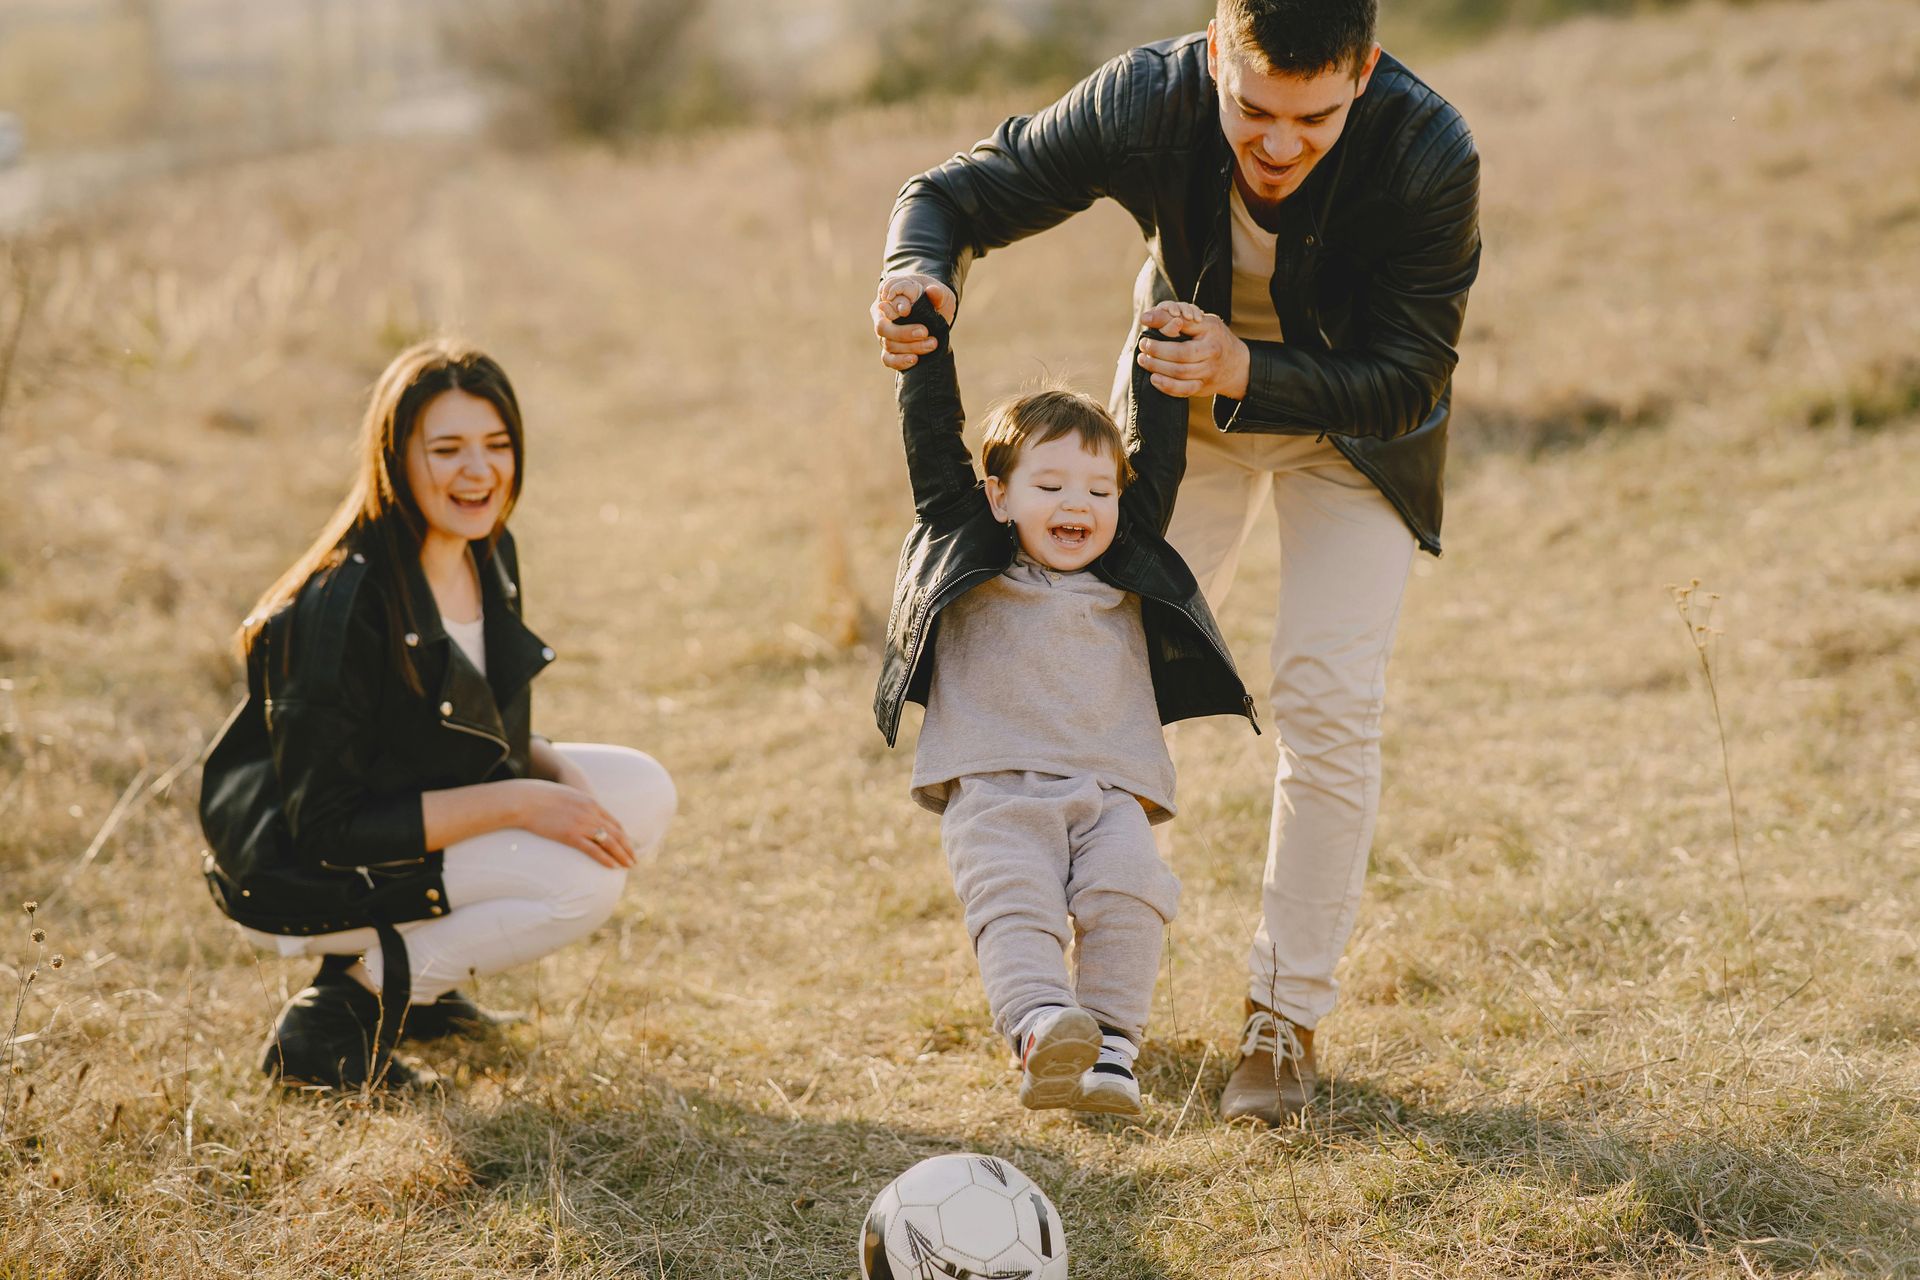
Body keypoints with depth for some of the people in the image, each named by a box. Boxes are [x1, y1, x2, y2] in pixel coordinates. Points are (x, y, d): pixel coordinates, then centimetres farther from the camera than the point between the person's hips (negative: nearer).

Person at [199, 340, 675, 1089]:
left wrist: (561, 774, -10)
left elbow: (488, 734, 13)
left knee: (643, 793, -1)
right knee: (582, 878, -23)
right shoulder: (342, 606, -27)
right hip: (296, 883, -9)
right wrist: (516, 802, -26)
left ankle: (410, 973, 8)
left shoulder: (488, 556, -1)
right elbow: (326, 827, -26)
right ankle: (341, 1012, -9)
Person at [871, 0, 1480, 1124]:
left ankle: (1288, 1016, 2)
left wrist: (1249, 376, -43)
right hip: (1189, 396, 2)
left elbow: (1407, 384, -27)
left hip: (1353, 413, -2)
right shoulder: (1148, 103, -32)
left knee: (1330, 696, -12)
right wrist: (921, 273, -42)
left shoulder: (1431, 157, -36)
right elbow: (957, 195, -18)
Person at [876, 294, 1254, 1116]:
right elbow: (932, 445, 12)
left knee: (1128, 895, -22)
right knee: (1014, 902, -25)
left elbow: (1157, 462, 26)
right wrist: (926, 340, 10)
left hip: (1109, 792, 2)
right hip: (993, 791, -2)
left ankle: (1111, 1049, -25)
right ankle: (1042, 1033, -42)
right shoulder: (967, 553, 15)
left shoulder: (1128, 572, 22)